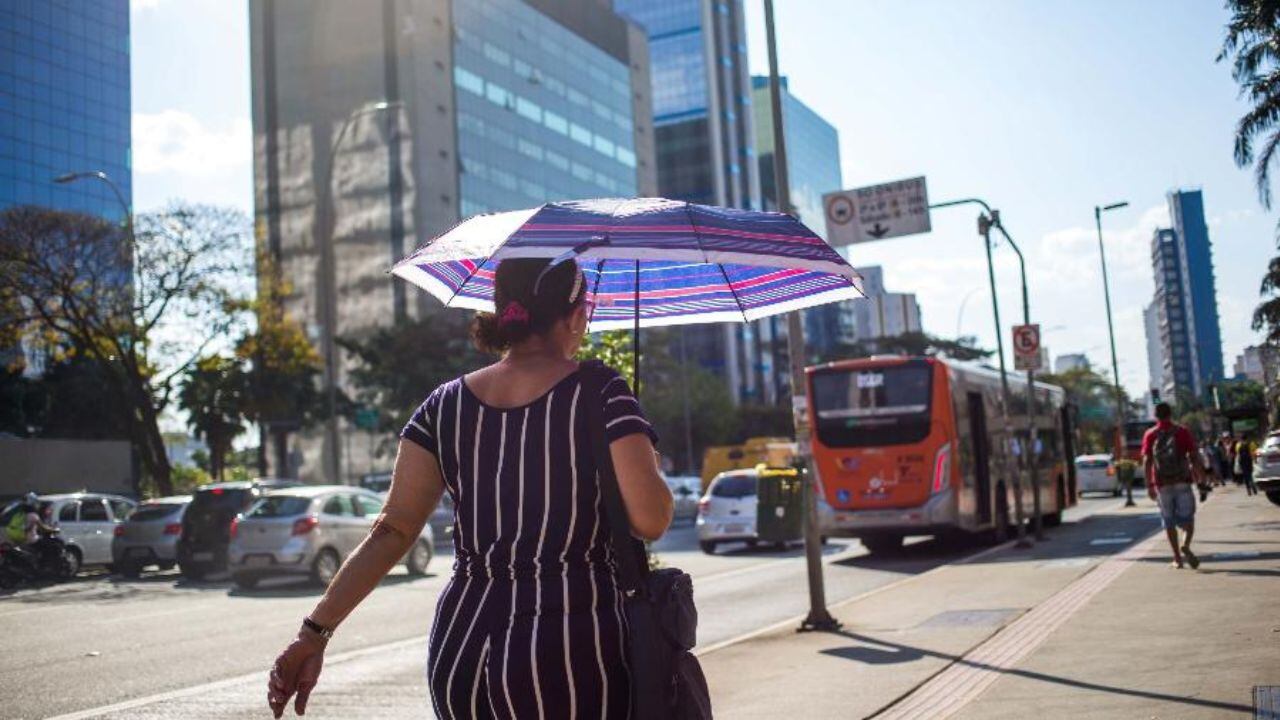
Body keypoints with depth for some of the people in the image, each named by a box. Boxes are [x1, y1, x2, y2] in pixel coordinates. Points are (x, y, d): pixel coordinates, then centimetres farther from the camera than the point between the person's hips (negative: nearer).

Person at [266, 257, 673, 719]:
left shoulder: (445, 407, 4)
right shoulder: (600, 394, -8)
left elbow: (391, 531, -2)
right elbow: (651, 520, -13)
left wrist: (314, 631, 0)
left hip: (460, 651, 5)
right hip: (573, 662, -5)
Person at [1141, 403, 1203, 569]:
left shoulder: (1150, 435, 2)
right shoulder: (1182, 432, 1)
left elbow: (1147, 461, -5)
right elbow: (1193, 457, -3)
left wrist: (1149, 485, -3)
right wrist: (1198, 478, 4)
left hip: (1162, 484, 1)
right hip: (1182, 481, -1)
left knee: (1169, 521, 9)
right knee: (1187, 517, 4)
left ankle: (1177, 558, 9)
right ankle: (1185, 546, -21)